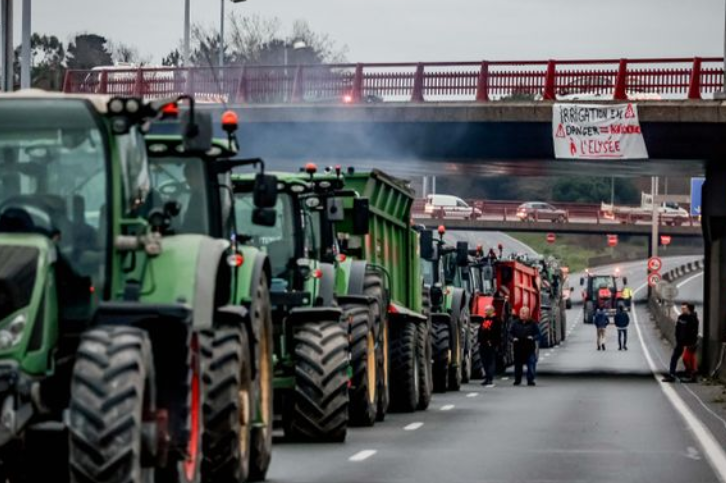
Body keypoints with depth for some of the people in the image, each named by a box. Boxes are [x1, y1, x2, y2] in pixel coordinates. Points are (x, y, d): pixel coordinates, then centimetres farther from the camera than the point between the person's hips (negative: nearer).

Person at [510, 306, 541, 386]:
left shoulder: (532, 324, 1)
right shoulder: (515, 323, 5)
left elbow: (538, 334, 3)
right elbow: (510, 333, 10)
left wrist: (533, 338, -17)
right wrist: (513, 338, -10)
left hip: (530, 349, -2)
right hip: (518, 348, 2)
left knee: (531, 365, -6)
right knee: (518, 365, 9)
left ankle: (530, 380, 3)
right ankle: (517, 380, 21)